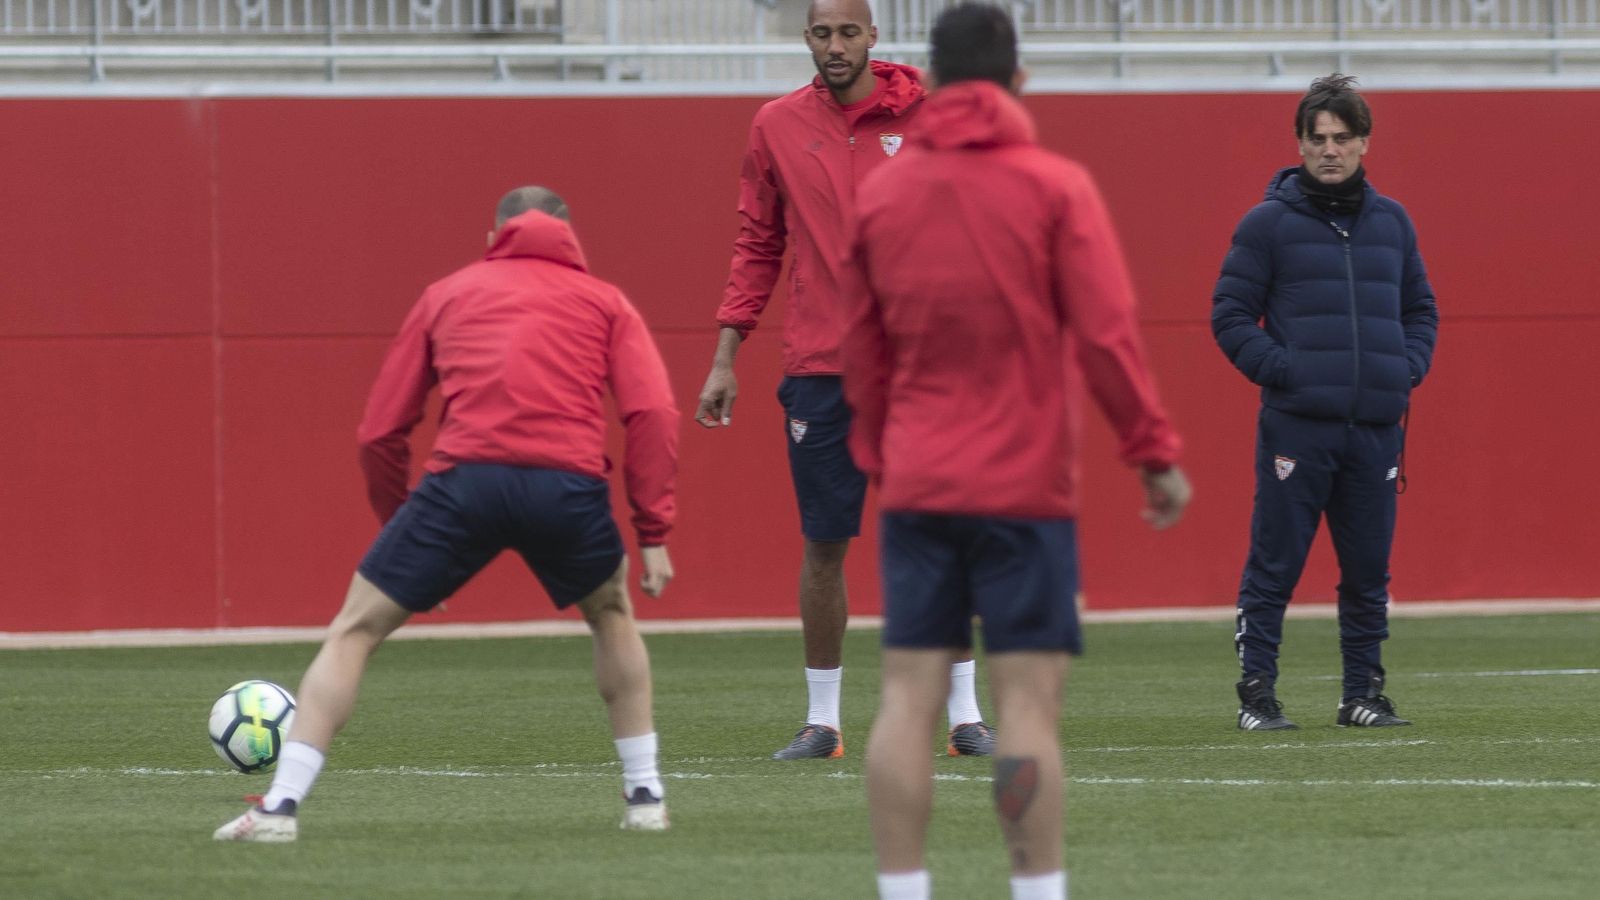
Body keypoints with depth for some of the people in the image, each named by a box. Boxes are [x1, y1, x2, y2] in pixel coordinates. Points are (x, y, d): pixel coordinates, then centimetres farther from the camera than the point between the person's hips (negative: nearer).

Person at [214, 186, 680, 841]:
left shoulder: (448, 295, 26)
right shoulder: (604, 302, 24)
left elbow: (381, 430, 21)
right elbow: (652, 413, 7)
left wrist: (396, 520, 32)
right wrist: (654, 533, 7)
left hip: (464, 480, -1)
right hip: (570, 485, 1)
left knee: (353, 632, 11)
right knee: (612, 615, 32)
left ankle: (280, 805, -2)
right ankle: (645, 797, 28)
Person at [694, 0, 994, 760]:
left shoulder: (926, 119, 0)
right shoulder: (777, 127, 5)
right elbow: (757, 248, 11)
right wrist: (726, 355, 6)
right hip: (819, 369, 1)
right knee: (824, 545, 3)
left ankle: (965, 716, 8)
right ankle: (821, 721, 11)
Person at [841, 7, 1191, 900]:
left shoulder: (879, 193, 7)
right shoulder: (1056, 187, -4)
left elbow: (859, 353, 12)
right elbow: (1106, 333, -8)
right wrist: (1156, 452, -2)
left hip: (916, 487, 3)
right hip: (1026, 486, -3)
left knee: (909, 697, 2)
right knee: (1030, 698, -4)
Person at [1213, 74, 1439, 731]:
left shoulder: (1392, 223, 13)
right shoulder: (1268, 223, 0)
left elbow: (1420, 307, 22)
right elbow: (1230, 313, 0)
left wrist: (1408, 368, 4)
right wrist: (1279, 370, -11)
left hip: (1377, 427, 4)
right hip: (1295, 425, -4)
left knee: (1368, 570, 8)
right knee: (1274, 565, -4)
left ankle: (1363, 691, 17)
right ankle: (1257, 691, 1)